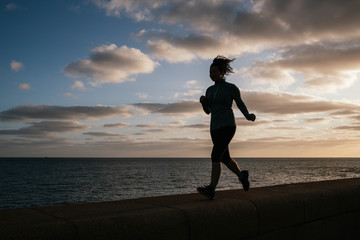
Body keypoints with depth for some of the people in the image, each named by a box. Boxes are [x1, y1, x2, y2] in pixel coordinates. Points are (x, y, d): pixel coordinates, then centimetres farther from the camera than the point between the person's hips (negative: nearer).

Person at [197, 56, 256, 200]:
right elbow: (208, 111, 18)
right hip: (215, 128, 7)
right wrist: (203, 101, -3)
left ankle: (211, 190, -22)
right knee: (225, 159, 14)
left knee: (215, 156, -21)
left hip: (228, 126, -7)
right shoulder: (210, 90, 13)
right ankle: (242, 175, 40)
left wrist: (248, 116, -8)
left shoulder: (232, 88, -3)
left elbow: (240, 103, 10)